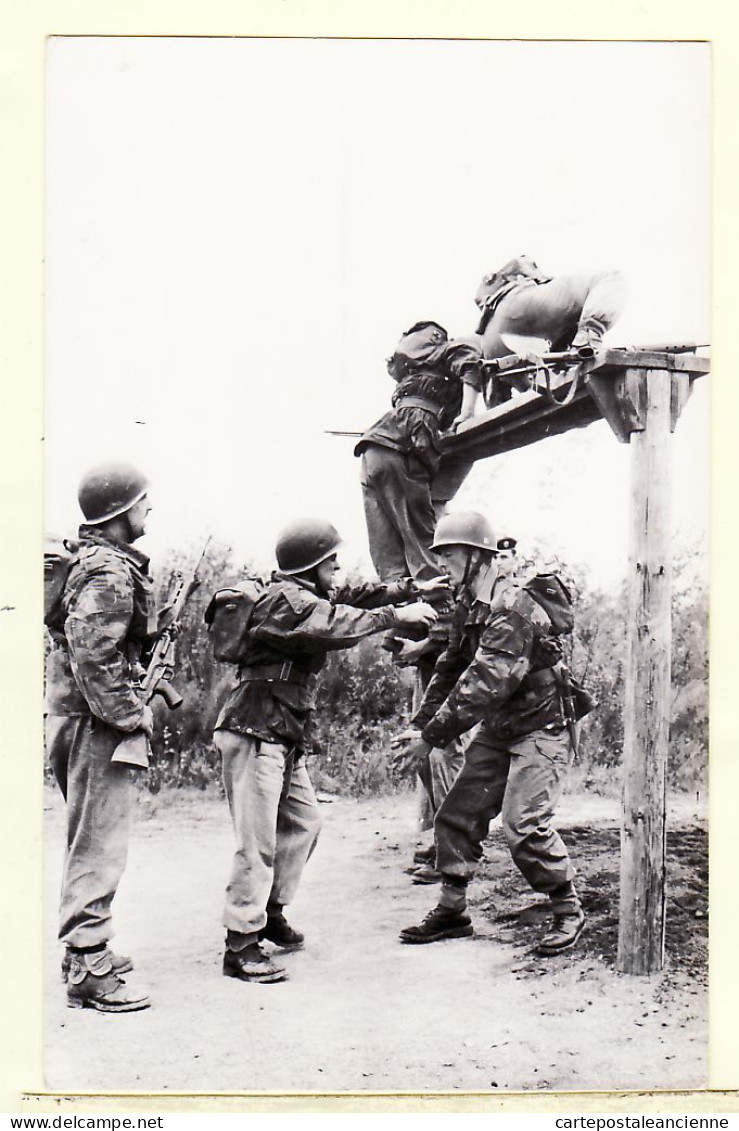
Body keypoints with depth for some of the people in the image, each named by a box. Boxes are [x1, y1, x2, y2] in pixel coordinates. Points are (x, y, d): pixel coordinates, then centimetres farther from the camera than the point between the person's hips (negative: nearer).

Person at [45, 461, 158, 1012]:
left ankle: (86, 950, 29)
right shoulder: (109, 573, -17)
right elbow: (92, 656, -25)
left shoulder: (96, 560, 15)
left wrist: (135, 703, 16)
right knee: (100, 845, -5)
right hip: (95, 722, -11)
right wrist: (132, 715, -18)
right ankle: (88, 970, 1)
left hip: (80, 718, 11)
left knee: (92, 841, 18)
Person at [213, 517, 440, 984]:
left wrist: (412, 588, 19)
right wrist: (397, 616, -23)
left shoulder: (308, 595, 15)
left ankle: (271, 912, 31)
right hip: (256, 734, -11)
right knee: (258, 839, -9)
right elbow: (337, 625, -29)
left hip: (286, 738, 11)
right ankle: (241, 946, -4)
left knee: (304, 821, 18)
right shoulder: (286, 599, -16)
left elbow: (351, 598, 23)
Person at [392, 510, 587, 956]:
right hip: (497, 731, 9)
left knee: (525, 825, -16)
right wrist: (419, 725, 2)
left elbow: (483, 685, -29)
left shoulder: (515, 608, -25)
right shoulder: (470, 608, 6)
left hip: (541, 730, -9)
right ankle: (452, 912, 17)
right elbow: (451, 669, 13)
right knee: (457, 814, 6)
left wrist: (432, 737, -25)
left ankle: (569, 911, 4)